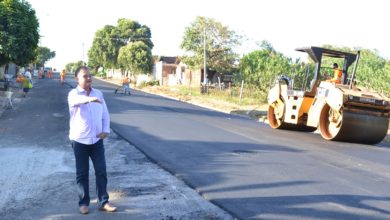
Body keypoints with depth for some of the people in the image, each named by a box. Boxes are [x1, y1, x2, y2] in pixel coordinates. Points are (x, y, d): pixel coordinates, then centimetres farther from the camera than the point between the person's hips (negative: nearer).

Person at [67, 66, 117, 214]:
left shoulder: (98, 94, 6)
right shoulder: (74, 94, -8)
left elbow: (105, 114, 11)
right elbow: (77, 100, -34)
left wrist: (106, 130, -6)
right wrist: (89, 99, -55)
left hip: (97, 140, 3)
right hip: (80, 140, -3)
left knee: (101, 172, 5)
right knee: (82, 173, 7)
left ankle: (103, 202, 15)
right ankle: (84, 203, 20)